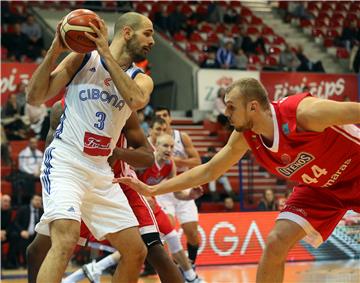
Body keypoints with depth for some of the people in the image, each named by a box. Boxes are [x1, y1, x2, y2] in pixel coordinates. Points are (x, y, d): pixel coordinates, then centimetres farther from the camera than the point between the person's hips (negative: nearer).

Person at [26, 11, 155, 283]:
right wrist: (54, 52, -15)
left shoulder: (141, 79, 10)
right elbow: (35, 98, -4)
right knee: (66, 240, -29)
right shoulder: (83, 59, 1)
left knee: (136, 252, 6)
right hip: (65, 161, -6)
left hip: (101, 171, 6)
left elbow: (136, 100, -16)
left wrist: (105, 52, -18)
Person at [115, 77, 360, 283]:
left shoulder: (304, 112, -33)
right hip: (318, 188, 5)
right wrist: (153, 190, -4)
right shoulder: (245, 137, -12)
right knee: (276, 243, -8)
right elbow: (208, 172, -1)